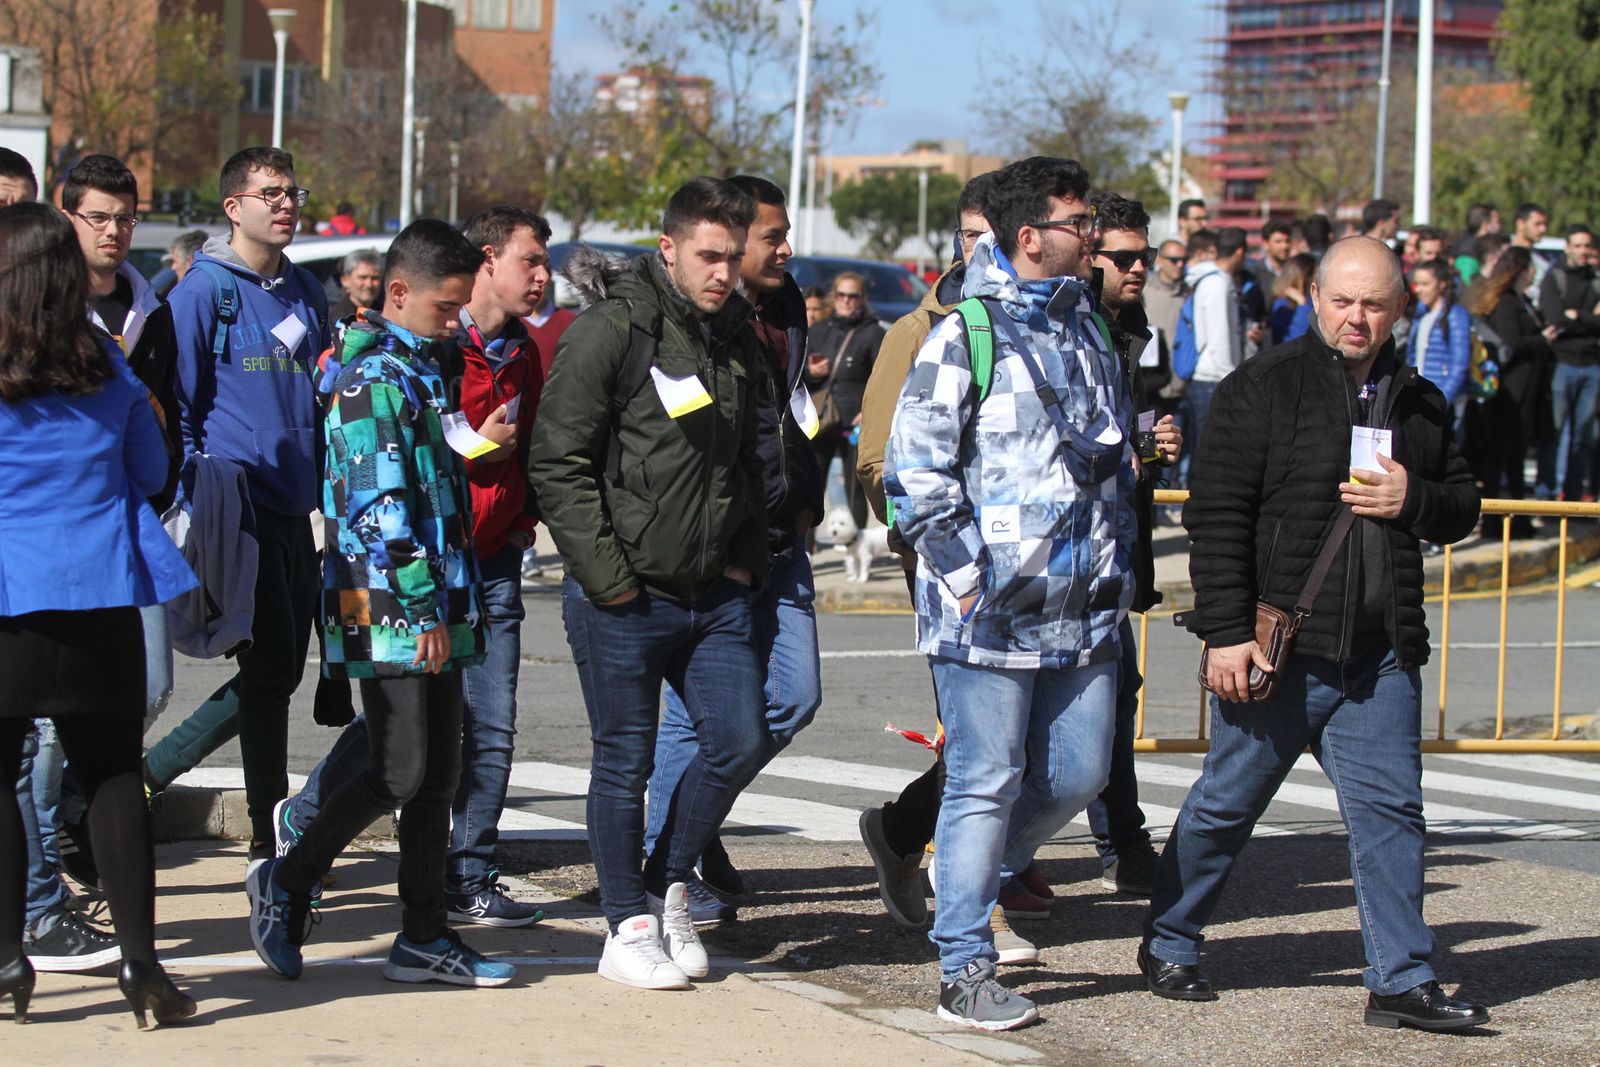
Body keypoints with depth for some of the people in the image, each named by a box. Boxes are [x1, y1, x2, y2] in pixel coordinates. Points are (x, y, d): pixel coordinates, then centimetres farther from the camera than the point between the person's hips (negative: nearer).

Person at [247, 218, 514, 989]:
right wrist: (422, 608, -20)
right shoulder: (375, 377, -12)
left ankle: (425, 938, 12)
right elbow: (379, 506, -19)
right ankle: (289, 880, 6)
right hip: (390, 612, -10)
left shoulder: (419, 370, 19)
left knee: (438, 775, 8)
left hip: (435, 609, 10)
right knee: (401, 772, -9)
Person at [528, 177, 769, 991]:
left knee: (739, 740, 1)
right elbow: (557, 464, -14)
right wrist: (605, 577, -15)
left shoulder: (737, 337, 10)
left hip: (715, 593, 6)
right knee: (625, 762, 2)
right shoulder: (609, 332, -12)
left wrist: (746, 556, 11)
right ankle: (629, 928, 15)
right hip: (624, 598, -6)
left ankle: (667, 884, 21)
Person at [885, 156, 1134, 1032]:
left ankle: (976, 875, 34)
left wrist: (1117, 568, 17)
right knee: (987, 784, -3)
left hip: (1082, 611, 7)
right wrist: (967, 574, -14)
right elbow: (914, 469, -11)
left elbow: (1117, 460, 25)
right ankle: (964, 971, 6)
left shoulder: (1086, 332, 15)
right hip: (989, 613, -7)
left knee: (1078, 773, 8)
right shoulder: (966, 337, -8)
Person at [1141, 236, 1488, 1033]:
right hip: (1276, 647, -4)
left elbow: (1462, 507, 21)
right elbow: (1216, 516, -9)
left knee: (1389, 809, 1)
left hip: (1381, 654, 4)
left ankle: (1402, 981, 6)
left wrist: (1414, 500, -3)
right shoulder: (1264, 388, -5)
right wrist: (1226, 633, -15)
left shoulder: (1418, 404, 12)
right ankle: (1167, 947, 23)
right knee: (1225, 804, 7)